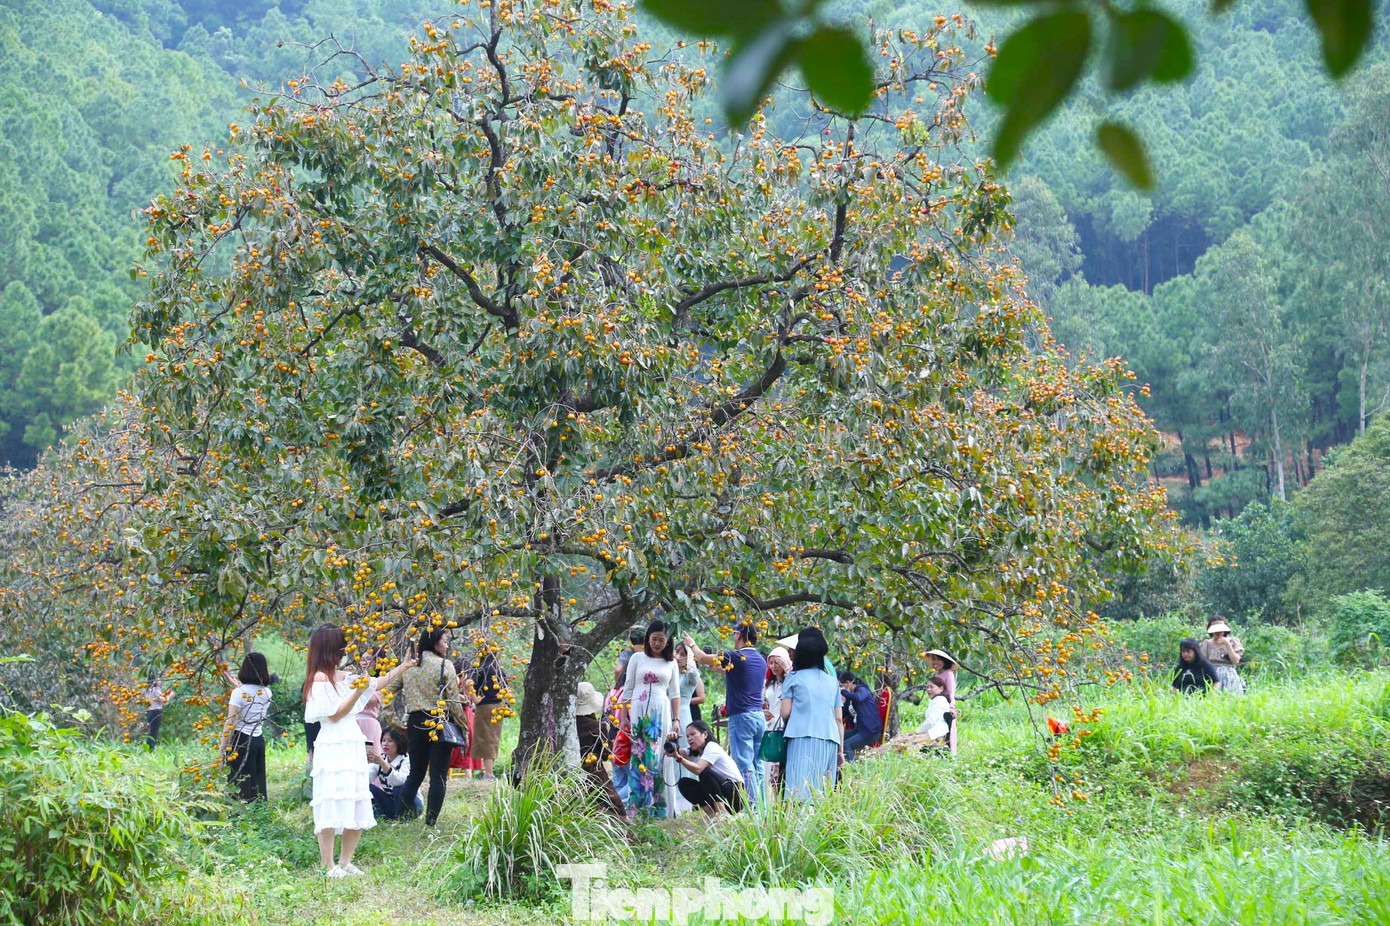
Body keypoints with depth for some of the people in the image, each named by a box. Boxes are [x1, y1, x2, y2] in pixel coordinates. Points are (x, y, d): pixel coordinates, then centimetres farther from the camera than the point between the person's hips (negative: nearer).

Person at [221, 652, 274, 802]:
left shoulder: (239, 692, -11)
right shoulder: (267, 692, 4)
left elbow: (230, 723, -14)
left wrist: (222, 747, -8)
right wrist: (239, 686, 36)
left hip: (241, 740, -5)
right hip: (259, 740, 5)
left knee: (239, 784, 0)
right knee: (258, 782, 11)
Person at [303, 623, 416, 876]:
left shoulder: (344, 677, 14)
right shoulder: (320, 678, -9)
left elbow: (378, 683, 23)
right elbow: (335, 714, -12)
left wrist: (403, 666, 22)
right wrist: (358, 692, -17)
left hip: (353, 748, 9)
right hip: (332, 749, -9)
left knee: (358, 809, 9)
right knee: (332, 807, -8)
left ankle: (345, 861, 17)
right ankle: (329, 865, -4)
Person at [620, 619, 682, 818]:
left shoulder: (671, 663, 13)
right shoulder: (637, 658, 8)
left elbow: (675, 694, 12)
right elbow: (628, 689, 9)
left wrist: (676, 720, 5)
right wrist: (624, 716, 3)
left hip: (662, 713, 1)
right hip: (639, 712, -1)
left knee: (659, 758, -3)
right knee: (640, 757, -7)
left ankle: (658, 807, -1)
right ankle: (638, 807, -7)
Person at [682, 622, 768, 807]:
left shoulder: (736, 657, -9)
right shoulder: (761, 660, 13)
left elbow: (704, 658, 1)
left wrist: (692, 644, 18)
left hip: (741, 716, -7)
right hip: (759, 716, 7)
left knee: (745, 766, -8)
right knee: (757, 766, 8)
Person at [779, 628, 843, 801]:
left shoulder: (793, 678, 6)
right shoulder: (832, 681, 17)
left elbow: (785, 713, 2)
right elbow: (839, 719, 16)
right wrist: (840, 749, 20)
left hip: (802, 737, -4)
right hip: (829, 741, 4)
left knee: (800, 788, -12)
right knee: (822, 792, 3)